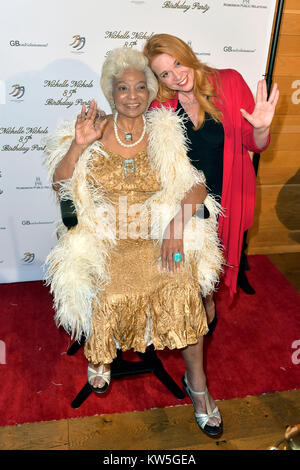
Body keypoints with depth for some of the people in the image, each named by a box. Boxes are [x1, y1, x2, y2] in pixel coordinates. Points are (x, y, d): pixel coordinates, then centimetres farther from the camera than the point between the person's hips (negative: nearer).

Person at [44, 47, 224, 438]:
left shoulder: (166, 134, 4)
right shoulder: (96, 130, 4)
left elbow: (197, 186, -2)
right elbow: (60, 183, -1)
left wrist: (178, 223, -20)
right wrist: (78, 145, -18)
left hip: (158, 236, 0)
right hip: (106, 238, 1)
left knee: (183, 287, -25)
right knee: (109, 290, -25)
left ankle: (196, 381, -1)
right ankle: (101, 353, 12)